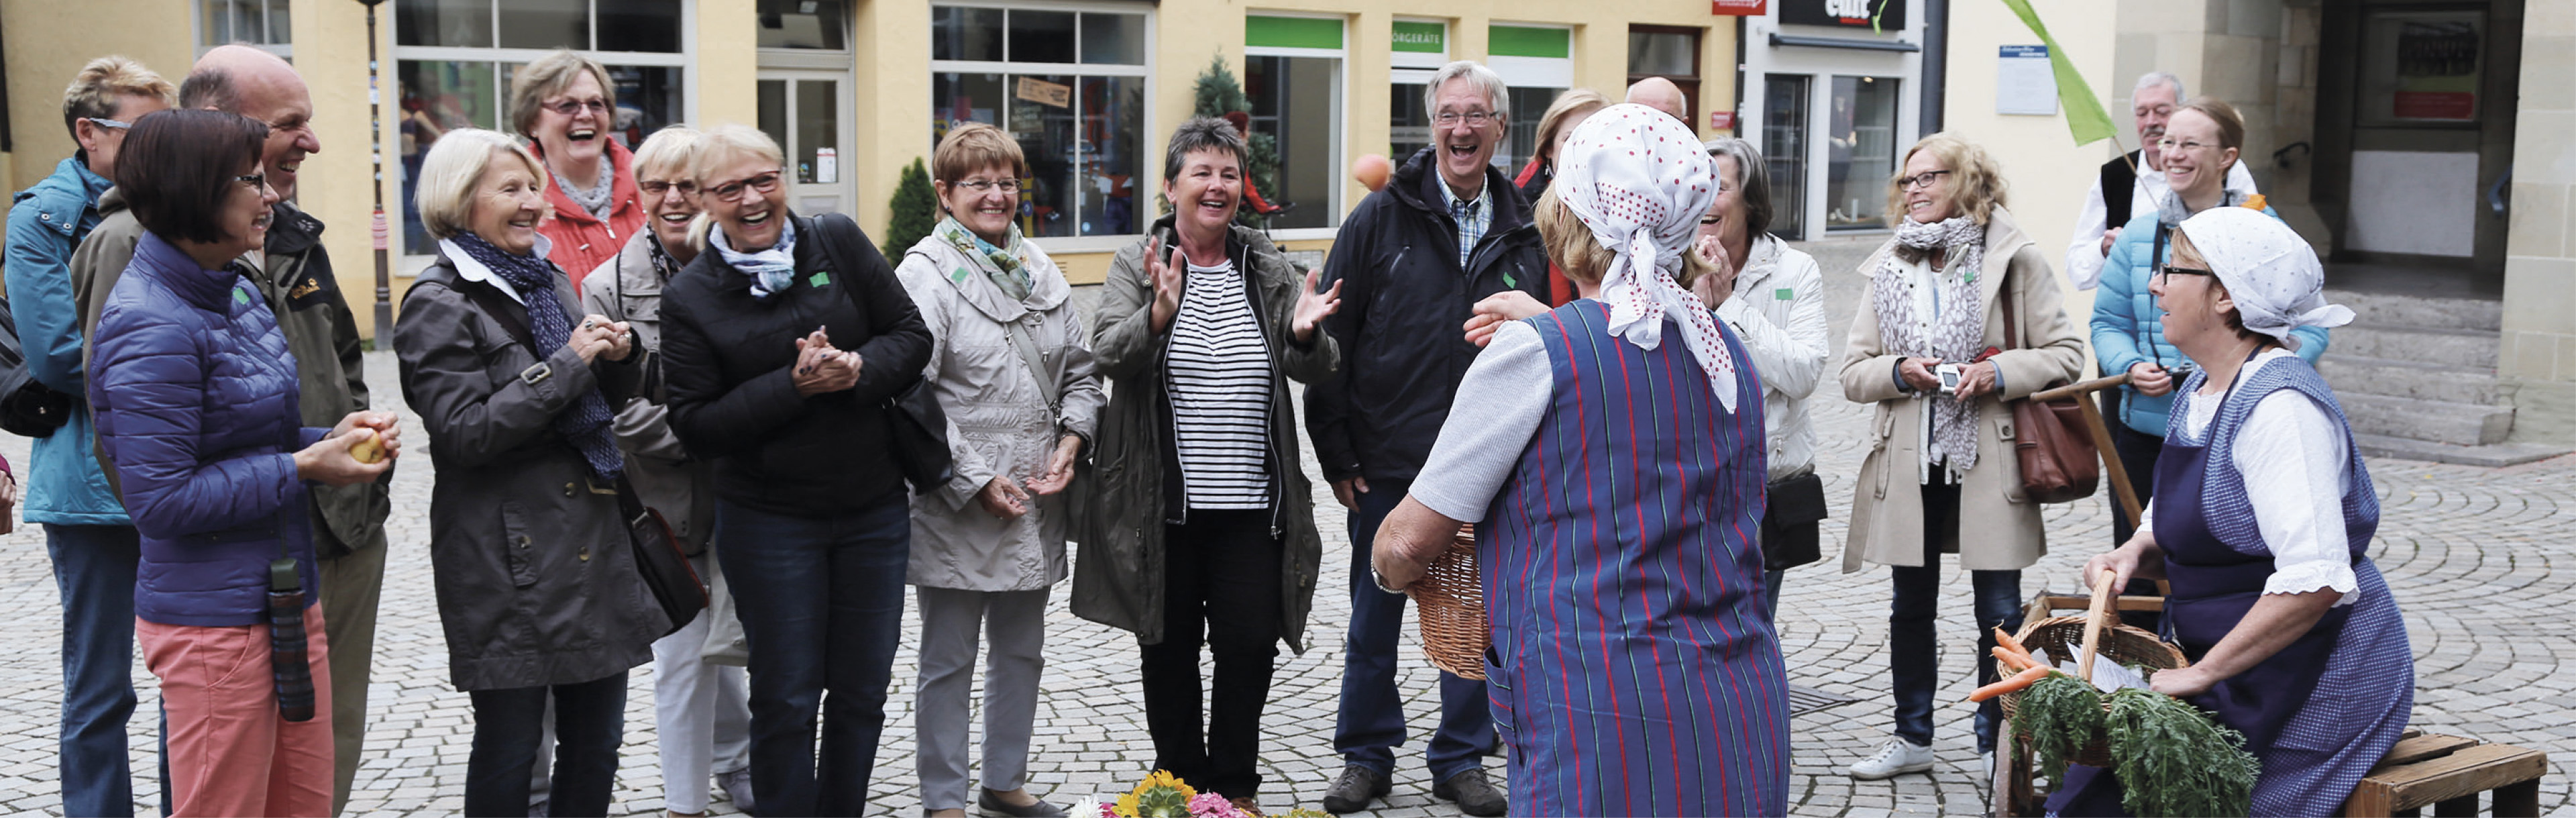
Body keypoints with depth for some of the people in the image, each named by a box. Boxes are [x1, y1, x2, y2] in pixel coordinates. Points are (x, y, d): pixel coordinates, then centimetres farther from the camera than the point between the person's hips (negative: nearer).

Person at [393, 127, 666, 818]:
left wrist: (617, 358, 0)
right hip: (508, 558, -7)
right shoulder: (438, 306, -9)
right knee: (509, 747, 3)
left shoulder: (550, 282, 14)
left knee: (597, 737, 11)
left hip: (591, 540, 7)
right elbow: (466, 431, -19)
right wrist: (570, 362, -18)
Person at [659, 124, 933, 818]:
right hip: (769, 522, -2)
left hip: (875, 512, 3)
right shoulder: (689, 299, -5)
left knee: (863, 691, 12)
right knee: (787, 700, 5)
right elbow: (696, 426, -9)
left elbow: (913, 336, 1)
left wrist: (861, 368, -19)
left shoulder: (840, 245, 0)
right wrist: (793, 385, -21)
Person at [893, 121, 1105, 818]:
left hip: (1036, 502, 7)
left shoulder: (1039, 269, 11)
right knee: (948, 661, 5)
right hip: (957, 510, -7)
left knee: (1023, 650, 17)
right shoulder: (925, 273, -10)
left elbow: (1080, 370, 16)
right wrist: (975, 482, -17)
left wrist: (1071, 442, -1)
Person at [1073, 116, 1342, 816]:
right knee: (1170, 649, 9)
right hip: (1163, 506, -2)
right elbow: (1108, 354, -14)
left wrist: (1305, 335, -20)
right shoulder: (1138, 266, 0)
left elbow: (1317, 371, 3)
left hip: (1251, 505, 2)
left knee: (1250, 646, 5)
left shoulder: (1268, 271, 7)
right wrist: (1158, 316, -33)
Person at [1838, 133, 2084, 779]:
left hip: (1989, 460, -3)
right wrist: (1900, 371, -14)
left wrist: (2000, 372, -17)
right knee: (1911, 606, 13)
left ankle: (1997, 742, 17)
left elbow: (2066, 353, -2)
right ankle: (1912, 738, 27)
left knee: (1999, 612, 2)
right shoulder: (1887, 267, 8)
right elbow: (1853, 373, 6)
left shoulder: (2013, 257, -1)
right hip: (1909, 460, 3)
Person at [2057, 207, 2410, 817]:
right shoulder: (2203, 390, 10)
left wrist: (2203, 673, -25)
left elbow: (2316, 580, -29)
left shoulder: (2280, 406, -22)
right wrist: (2135, 553, 1)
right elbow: (2181, 528, 24)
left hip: (2316, 685, -9)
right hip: (2232, 671, 9)